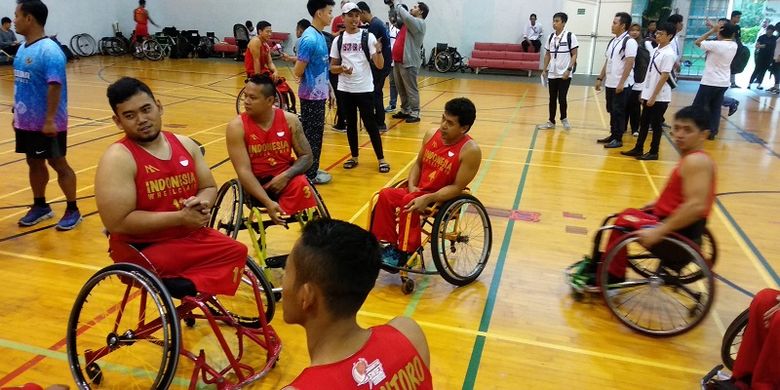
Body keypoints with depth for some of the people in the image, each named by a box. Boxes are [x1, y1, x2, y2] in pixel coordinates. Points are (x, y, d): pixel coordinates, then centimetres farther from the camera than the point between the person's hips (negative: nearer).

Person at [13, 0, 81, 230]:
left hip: (47, 124, -8)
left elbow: (55, 87, -23)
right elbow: (21, 85, 17)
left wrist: (50, 120, -26)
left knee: (58, 164, 1)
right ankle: (40, 206, 30)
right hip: (26, 122, 8)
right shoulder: (23, 48, 9)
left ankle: (72, 210, 12)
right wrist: (17, 113, 19)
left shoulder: (49, 50, -18)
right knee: (34, 163, 16)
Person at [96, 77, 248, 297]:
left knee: (237, 252, -11)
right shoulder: (118, 159, -15)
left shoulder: (185, 145, 5)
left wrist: (202, 203, -11)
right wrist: (180, 217, -21)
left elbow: (209, 188, 14)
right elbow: (118, 222, -21)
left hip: (191, 236, 7)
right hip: (143, 249, -7)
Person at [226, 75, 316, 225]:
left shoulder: (290, 120, -5)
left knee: (300, 184, -31)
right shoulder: (237, 127, -12)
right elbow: (244, 171, -18)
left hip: (285, 179, 3)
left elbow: (306, 156, -1)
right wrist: (268, 202, -30)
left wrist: (286, 176, -21)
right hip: (256, 184, -2)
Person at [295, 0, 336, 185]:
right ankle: (310, 174, 11)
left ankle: (313, 170, 27)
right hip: (311, 95, -9)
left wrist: (328, 87, 15)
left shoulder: (320, 36, 9)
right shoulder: (310, 39, -20)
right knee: (311, 135, 1)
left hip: (319, 94, 9)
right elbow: (298, 71, -19)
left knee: (316, 134, 16)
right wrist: (308, 80, 0)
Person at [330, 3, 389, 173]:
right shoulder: (338, 40, 5)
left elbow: (380, 65, -9)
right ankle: (354, 157, 25)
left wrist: (378, 51, -29)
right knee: (350, 124, 12)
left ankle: (381, 159, 9)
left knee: (370, 124, -1)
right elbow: (332, 67, 8)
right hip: (345, 89, 3)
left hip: (364, 89, -3)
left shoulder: (368, 37, -4)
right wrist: (342, 68, -14)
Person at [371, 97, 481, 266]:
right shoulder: (431, 135, 0)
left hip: (444, 198, -6)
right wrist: (412, 186, -7)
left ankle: (404, 252, -15)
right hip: (419, 191, 6)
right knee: (385, 195, -15)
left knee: (409, 202, -31)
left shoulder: (470, 150, -18)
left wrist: (427, 199, -27)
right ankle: (391, 244, -7)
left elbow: (458, 187, -18)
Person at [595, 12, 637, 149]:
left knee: (618, 112, -3)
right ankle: (613, 135, 24)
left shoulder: (629, 42, -12)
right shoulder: (613, 41, 13)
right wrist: (600, 78, 15)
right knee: (612, 111, 13)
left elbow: (629, 64, -17)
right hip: (610, 83, 8)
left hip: (622, 85, -8)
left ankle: (618, 139, 5)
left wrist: (621, 83, -22)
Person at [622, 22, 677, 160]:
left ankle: (654, 152, 11)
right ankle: (638, 149, 22)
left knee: (656, 125, 2)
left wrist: (653, 97, -18)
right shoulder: (655, 50, 9)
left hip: (659, 97, -8)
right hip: (648, 94, 8)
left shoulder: (668, 54, -15)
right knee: (644, 123, 13)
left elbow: (664, 77, -18)